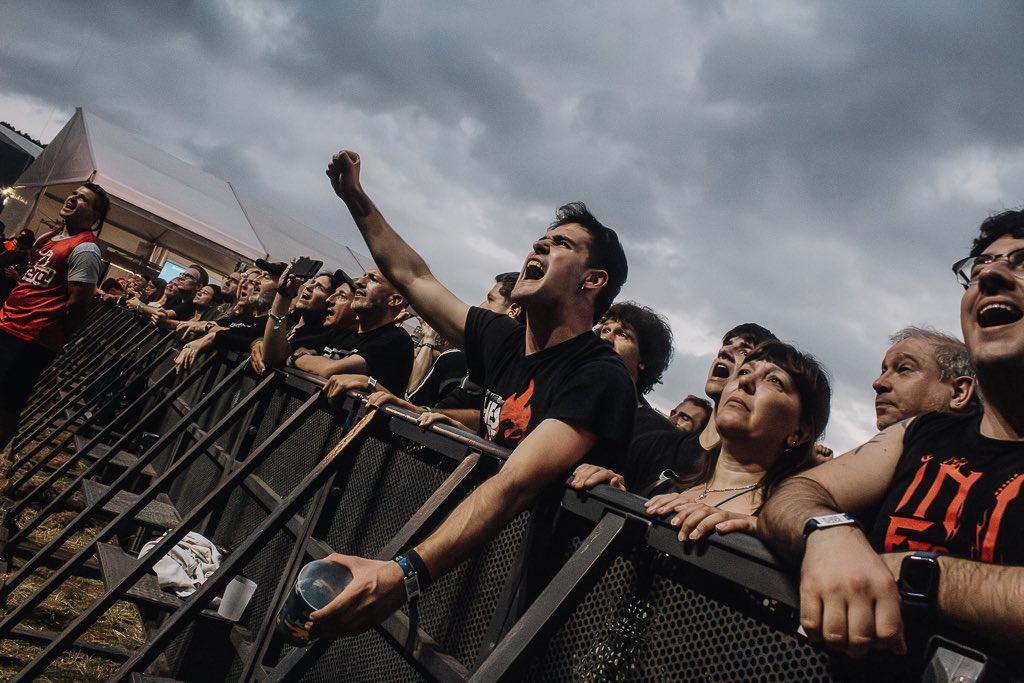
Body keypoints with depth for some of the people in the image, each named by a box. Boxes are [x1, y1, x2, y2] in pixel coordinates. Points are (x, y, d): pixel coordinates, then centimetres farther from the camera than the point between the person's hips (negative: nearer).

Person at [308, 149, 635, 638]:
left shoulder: (600, 377, -19)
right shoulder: (504, 340, 4)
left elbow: (514, 486, -32)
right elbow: (411, 275, 15)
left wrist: (404, 572, -43)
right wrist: (355, 197, 19)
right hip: (477, 559, 6)